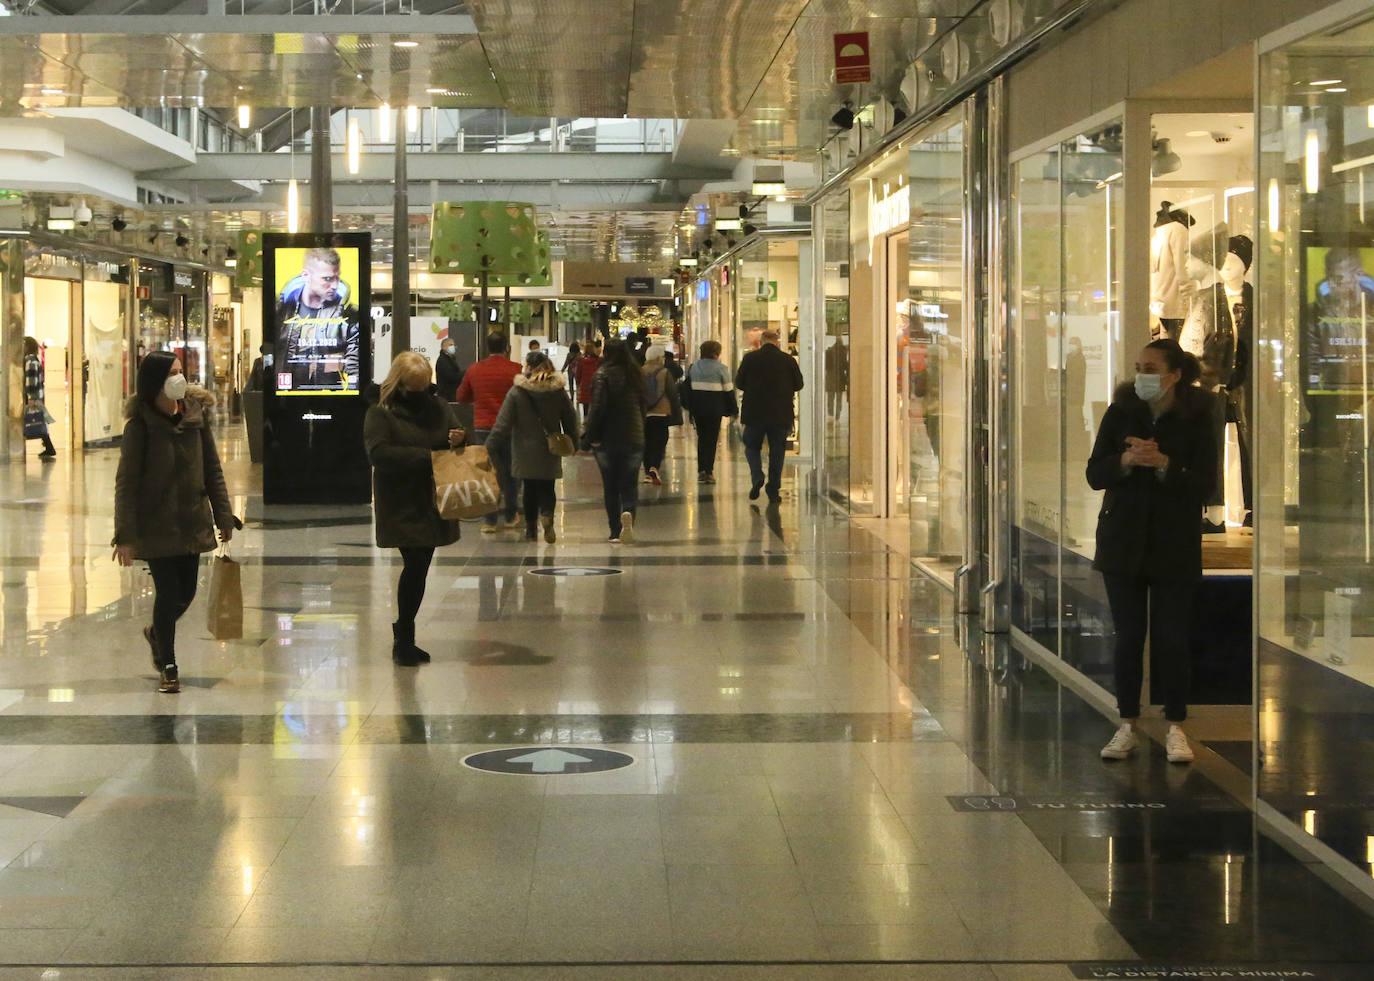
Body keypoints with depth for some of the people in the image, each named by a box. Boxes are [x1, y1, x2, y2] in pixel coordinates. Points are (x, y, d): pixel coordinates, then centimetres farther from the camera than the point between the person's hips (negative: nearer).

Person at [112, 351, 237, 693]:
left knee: (187, 592, 12)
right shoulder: (141, 424, -13)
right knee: (168, 592, -4)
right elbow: (126, 481, -13)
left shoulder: (196, 414, 0)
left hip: (191, 520, 5)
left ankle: (156, 633, 43)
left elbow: (212, 469, 7)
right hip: (156, 523, -5)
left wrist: (223, 516, 5)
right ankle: (168, 667, 14)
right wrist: (125, 536, -16)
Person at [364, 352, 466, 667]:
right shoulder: (380, 412, -7)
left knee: (419, 567, 8)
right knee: (415, 566, -11)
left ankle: (404, 639, 19)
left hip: (431, 503, 5)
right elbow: (377, 452, -19)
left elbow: (456, 435, 18)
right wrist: (425, 456, -23)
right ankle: (403, 638, 1)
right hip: (402, 506, -5)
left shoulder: (437, 406, 10)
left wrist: (457, 441, -8)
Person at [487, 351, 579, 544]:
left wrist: (489, 445, -6)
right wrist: (573, 444, 20)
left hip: (526, 451, -2)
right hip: (550, 452, 2)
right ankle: (547, 514, -20)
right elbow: (570, 420, 7)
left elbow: (503, 424, -13)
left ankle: (531, 528, 16)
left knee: (530, 488, 13)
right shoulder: (559, 391, -2)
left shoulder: (516, 392, -12)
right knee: (547, 487, 9)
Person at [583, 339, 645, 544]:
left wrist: (590, 437, -8)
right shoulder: (635, 375, 5)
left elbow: (597, 408, -14)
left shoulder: (603, 375, -9)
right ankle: (628, 513, -24)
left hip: (607, 439, -3)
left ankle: (615, 532, 7)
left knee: (610, 487, 8)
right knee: (629, 483, 6)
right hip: (633, 438, 3)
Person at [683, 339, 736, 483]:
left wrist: (690, 407, 18)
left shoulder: (693, 367, 8)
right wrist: (733, 410, 3)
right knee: (711, 439, 2)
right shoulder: (721, 368, -7)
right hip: (714, 408, -4)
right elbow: (728, 390, -5)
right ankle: (708, 471, -2)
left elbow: (688, 387, 11)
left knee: (701, 437, 15)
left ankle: (701, 470, 9)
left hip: (697, 408, 4)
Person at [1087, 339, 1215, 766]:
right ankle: (1128, 726, 15)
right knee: (1128, 637, 5)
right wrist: (1126, 461, -22)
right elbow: (1095, 474, -3)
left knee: (1172, 638, 1)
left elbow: (1204, 485, -9)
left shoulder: (1196, 418, -5)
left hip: (1175, 543, -2)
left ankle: (1175, 728, 12)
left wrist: (1163, 463, -24)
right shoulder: (1121, 412, 0)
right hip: (1123, 541, 2)